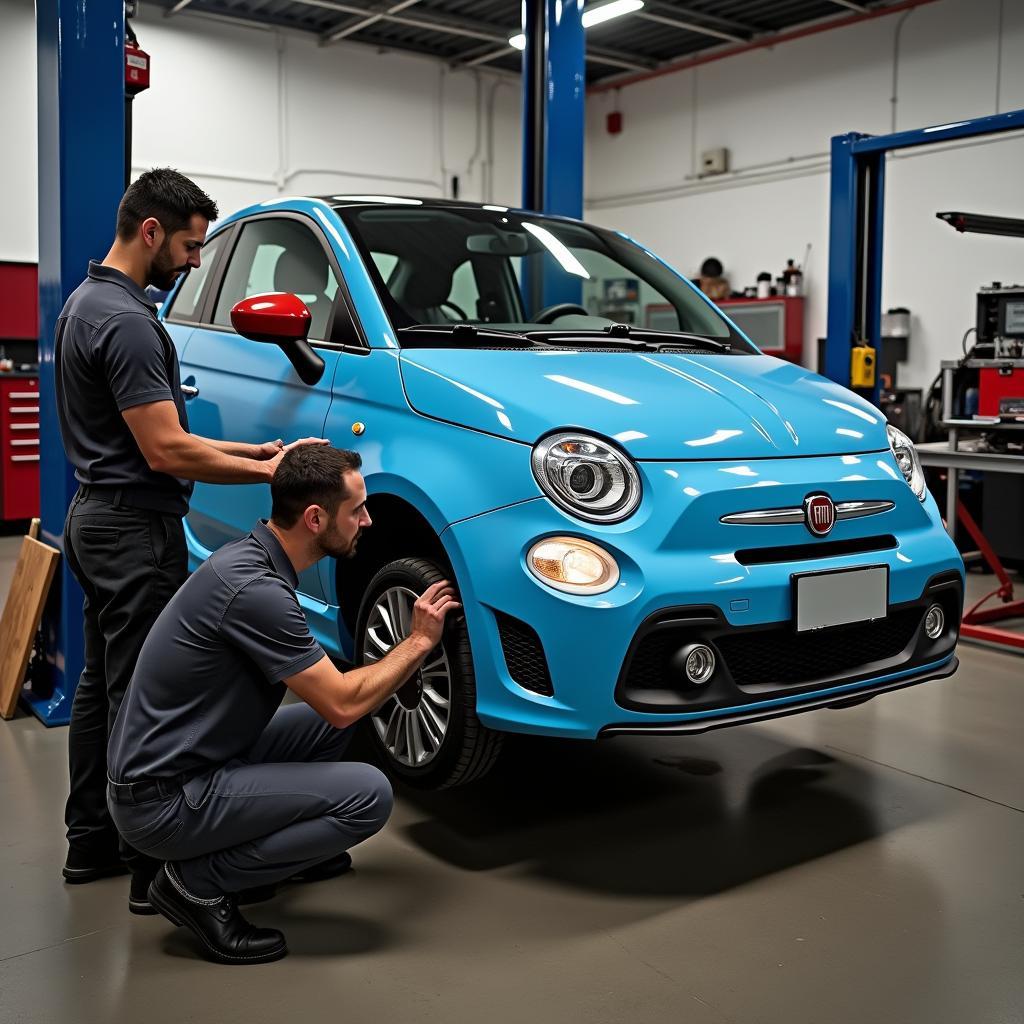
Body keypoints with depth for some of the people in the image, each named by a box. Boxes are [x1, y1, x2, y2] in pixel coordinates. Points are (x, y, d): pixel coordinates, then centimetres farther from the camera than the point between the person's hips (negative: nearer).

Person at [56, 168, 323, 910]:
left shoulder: (89, 301, 14)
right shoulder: (128, 321, -19)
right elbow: (165, 451, -23)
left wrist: (249, 449, 10)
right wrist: (267, 472, -15)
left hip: (98, 516, 11)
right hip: (136, 527, -11)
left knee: (103, 683, 16)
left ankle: (92, 841, 27)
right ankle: (155, 865, 4)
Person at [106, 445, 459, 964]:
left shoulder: (248, 556, 5)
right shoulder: (255, 589, -25)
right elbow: (343, 703, -18)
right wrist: (419, 641, -5)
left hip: (183, 761, 9)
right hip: (163, 800, -9)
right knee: (367, 795, -16)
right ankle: (199, 883, -5)